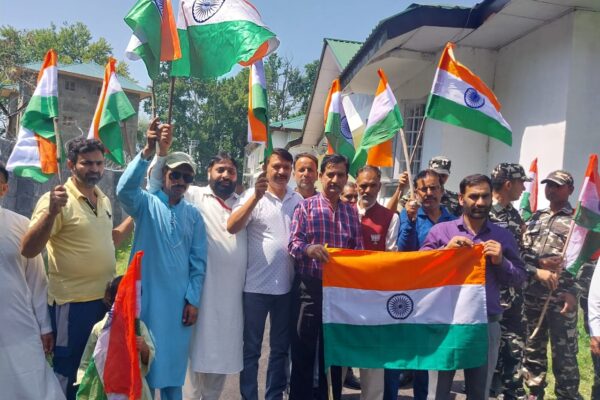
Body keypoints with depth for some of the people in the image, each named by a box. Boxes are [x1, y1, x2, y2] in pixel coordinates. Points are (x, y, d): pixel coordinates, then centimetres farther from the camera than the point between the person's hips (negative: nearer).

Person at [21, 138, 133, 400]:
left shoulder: (104, 200, 8)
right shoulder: (57, 200, -15)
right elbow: (28, 250, -22)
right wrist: (52, 211, -36)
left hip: (105, 298, 7)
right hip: (73, 302, -7)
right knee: (68, 375, 9)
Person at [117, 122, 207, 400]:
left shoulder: (194, 215, 7)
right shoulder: (146, 203, -2)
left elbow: (198, 261, 6)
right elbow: (125, 189, -25)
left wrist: (193, 300, 1)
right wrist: (149, 150, -34)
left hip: (179, 299, 3)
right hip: (146, 295, -2)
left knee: (174, 361, 12)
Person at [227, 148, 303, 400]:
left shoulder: (298, 200, 5)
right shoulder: (253, 196, -6)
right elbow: (232, 227, -20)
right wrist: (257, 196, -28)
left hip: (286, 286, 4)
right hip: (256, 285, -4)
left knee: (280, 348, 16)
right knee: (251, 348, 9)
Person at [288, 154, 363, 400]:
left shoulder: (352, 211, 10)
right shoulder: (305, 207, -1)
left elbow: (358, 250, 6)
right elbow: (293, 243, -11)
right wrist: (308, 249, -33)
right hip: (309, 287, -3)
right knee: (303, 350, 5)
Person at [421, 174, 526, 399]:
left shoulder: (503, 237, 7)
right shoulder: (440, 230, 1)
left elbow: (520, 278, 8)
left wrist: (501, 262, -10)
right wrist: (446, 250, -15)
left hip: (487, 324, 2)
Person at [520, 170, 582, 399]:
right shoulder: (535, 218, 13)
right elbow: (522, 254, 8)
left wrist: (574, 292, -14)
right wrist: (537, 270, -11)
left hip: (562, 297, -4)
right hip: (532, 295, 5)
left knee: (564, 354, 3)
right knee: (533, 348, 14)